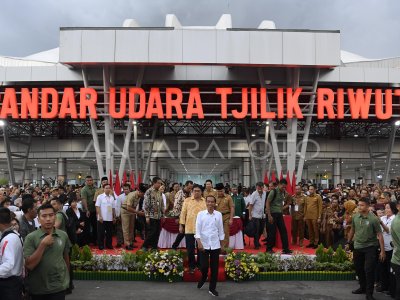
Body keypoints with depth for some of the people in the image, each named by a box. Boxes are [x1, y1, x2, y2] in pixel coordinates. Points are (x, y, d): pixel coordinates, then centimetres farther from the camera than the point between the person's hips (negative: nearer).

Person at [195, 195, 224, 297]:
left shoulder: (219, 214, 1)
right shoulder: (200, 214, -3)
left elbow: (221, 230, 8)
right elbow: (197, 229, -6)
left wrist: (221, 244, 10)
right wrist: (199, 243, -15)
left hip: (215, 245, 1)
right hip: (204, 244, -1)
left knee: (214, 267, 5)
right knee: (204, 266, 0)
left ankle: (212, 288, 20)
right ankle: (203, 279, 32)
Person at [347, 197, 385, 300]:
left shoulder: (373, 219, -16)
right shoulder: (355, 217, -2)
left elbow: (379, 235, -14)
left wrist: (382, 251, -15)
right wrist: (348, 242, 17)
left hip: (370, 247, -5)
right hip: (358, 246, 5)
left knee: (369, 270, -5)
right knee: (358, 268, 16)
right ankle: (363, 287, 35)